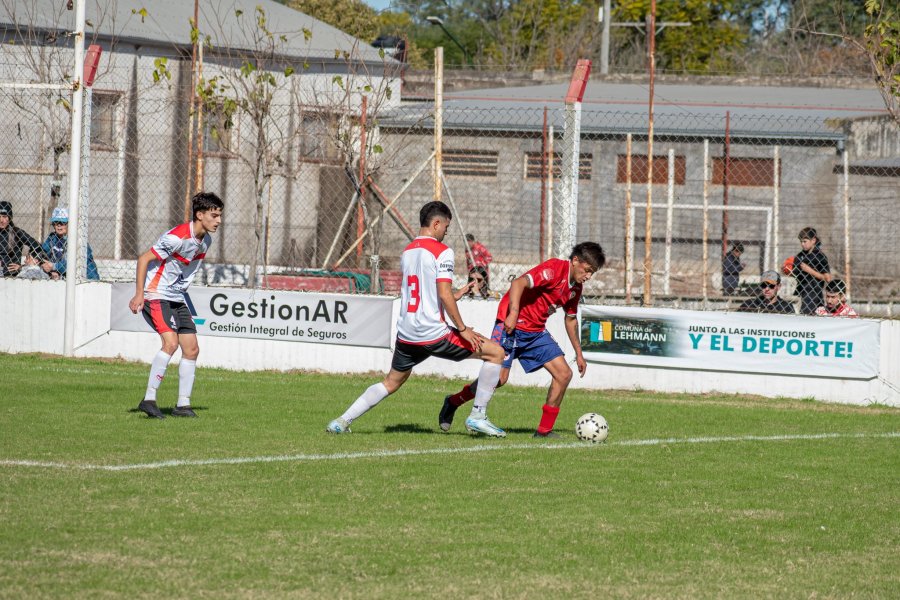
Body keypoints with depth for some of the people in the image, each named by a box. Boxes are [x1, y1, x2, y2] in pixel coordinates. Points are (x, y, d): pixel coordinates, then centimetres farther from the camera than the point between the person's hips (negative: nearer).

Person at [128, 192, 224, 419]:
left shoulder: (206, 241, 6)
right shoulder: (178, 237, -21)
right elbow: (144, 259, -18)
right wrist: (139, 294, -20)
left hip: (177, 298, 9)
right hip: (156, 295, -9)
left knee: (191, 349, 3)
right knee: (171, 342, -24)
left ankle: (183, 405, 10)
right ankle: (149, 399, -21)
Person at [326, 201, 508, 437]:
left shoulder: (407, 252, 14)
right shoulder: (442, 251, -9)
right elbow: (444, 294, -18)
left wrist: (459, 293, 33)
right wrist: (463, 329, -13)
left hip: (406, 335, 7)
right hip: (433, 334, -7)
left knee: (391, 382, 24)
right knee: (495, 352, 3)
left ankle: (342, 421, 16)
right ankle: (478, 416, 0)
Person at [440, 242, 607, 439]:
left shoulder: (576, 287, 9)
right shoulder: (555, 268, -18)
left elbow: (571, 319, 24)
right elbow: (519, 283, -29)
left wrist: (578, 353, 26)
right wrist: (513, 314, -38)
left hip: (537, 331, 9)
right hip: (513, 325, -9)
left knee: (564, 374, -2)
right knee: (499, 377, -17)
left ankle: (544, 430, 5)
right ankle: (453, 402, 6)